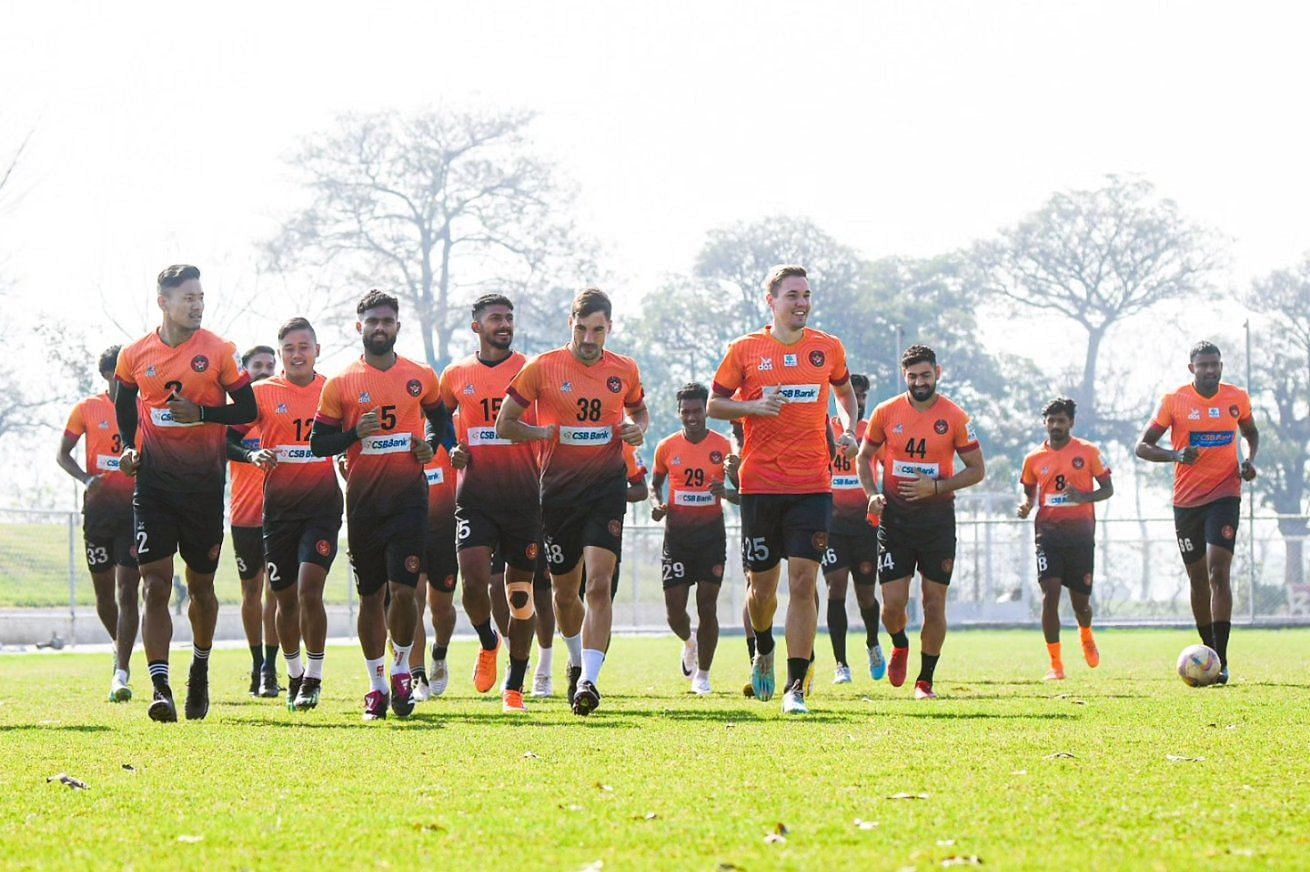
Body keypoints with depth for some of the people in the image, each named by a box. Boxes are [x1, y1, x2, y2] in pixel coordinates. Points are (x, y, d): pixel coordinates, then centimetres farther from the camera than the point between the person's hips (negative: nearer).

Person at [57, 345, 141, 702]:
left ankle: (121, 673, -13)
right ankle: (121, 648, 35)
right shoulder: (87, 409, 4)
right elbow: (63, 454, 6)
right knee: (104, 593, 7)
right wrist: (87, 479, -11)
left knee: (128, 592, -10)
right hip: (99, 508, 1)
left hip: (135, 508, -1)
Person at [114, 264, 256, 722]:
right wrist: (129, 447, 5)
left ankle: (200, 671, 36)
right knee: (155, 584, -12)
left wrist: (201, 414, -16)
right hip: (153, 482, 1)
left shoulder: (220, 352, -3)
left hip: (204, 482, -1)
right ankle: (161, 688, -17)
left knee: (200, 585, 12)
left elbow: (247, 410, -1)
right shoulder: (135, 355, 3)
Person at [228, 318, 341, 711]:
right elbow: (227, 439, 1)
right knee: (285, 598, 8)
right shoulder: (263, 393, 1)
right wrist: (253, 455, -17)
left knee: (309, 588, -16)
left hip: (323, 504, -1)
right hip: (278, 508, 1)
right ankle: (294, 675, 29)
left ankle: (313, 678, -4)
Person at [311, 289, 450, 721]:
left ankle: (402, 669, 9)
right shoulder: (340, 384, 3)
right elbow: (318, 443, 4)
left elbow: (440, 418, 22)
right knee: (371, 595, 6)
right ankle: (377, 684, 16)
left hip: (409, 496, 0)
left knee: (403, 589, -11)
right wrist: (357, 433, -13)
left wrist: (432, 445, 1)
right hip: (364, 502, 0)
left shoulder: (421, 377, 7)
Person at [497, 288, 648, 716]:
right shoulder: (542, 368, -2)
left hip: (607, 487, 0)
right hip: (558, 490, 0)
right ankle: (578, 662, 38)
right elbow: (504, 424, 2)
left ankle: (588, 681, -20)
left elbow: (638, 409, 24)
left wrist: (638, 429, 0)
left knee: (599, 584, -16)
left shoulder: (624, 371, 4)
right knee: (564, 592, 11)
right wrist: (541, 432, -17)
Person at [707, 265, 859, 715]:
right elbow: (714, 404, 6)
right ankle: (764, 653, 39)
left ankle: (796, 687, -7)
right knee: (763, 583, 7)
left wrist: (848, 429, 5)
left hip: (813, 486, 0)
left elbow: (844, 391, 24)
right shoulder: (745, 350, 1)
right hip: (760, 485, 0)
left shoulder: (828, 348, 7)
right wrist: (755, 406, -13)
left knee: (803, 582, -9)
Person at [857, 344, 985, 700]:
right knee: (893, 603, -4)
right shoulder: (886, 413, 0)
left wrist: (936, 487, -14)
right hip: (895, 517, 1)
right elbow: (864, 458, 13)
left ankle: (925, 680, 14)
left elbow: (977, 470, 0)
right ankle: (900, 646, 29)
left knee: (934, 603, 0)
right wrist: (872, 494, -4)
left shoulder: (954, 417, -4)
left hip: (937, 517, -1)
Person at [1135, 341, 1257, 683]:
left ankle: (1221, 661, -20)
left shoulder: (1236, 398, 2)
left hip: (1224, 495, -1)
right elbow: (1142, 446, -2)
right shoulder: (1174, 401, -3)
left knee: (1218, 572, -15)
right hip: (1186, 501, 1)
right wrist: (1175, 455, -21)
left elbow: (1251, 432, 22)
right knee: (1197, 578, 7)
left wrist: (1249, 461, 1)